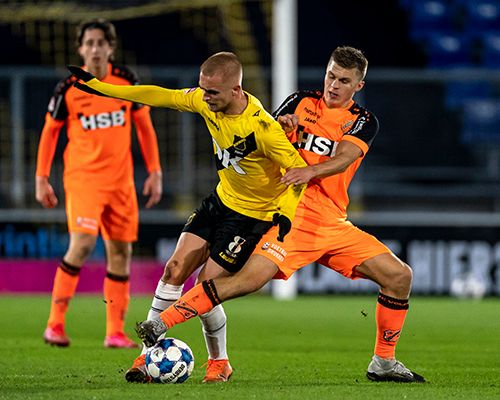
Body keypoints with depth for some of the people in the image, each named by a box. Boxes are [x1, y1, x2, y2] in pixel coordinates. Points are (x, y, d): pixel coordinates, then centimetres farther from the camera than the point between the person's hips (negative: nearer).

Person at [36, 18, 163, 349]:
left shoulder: (126, 81, 2)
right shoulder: (69, 88, -4)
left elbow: (144, 126, 12)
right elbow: (50, 131, 6)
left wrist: (155, 172, 7)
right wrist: (42, 179, 2)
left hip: (120, 179, 4)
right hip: (82, 176, -4)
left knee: (121, 251, 4)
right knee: (83, 244, -21)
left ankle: (115, 332, 11)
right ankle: (55, 324, -13)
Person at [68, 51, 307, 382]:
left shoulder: (262, 128, -31)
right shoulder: (206, 101, -11)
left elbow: (300, 170, -25)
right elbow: (161, 96, 1)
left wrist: (285, 214, -39)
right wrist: (99, 86, 4)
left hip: (253, 216, -7)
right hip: (222, 198, 7)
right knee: (175, 270, -1)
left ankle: (220, 363, 16)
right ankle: (148, 356, 7)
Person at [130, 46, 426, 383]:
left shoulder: (364, 122, 6)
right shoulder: (301, 102, 7)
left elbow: (343, 158, -14)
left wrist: (310, 171, -34)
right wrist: (280, 126, -16)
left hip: (334, 224, 3)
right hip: (292, 218, -3)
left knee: (399, 275, -2)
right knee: (251, 278, -25)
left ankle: (384, 363, 11)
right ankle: (160, 324, -24)